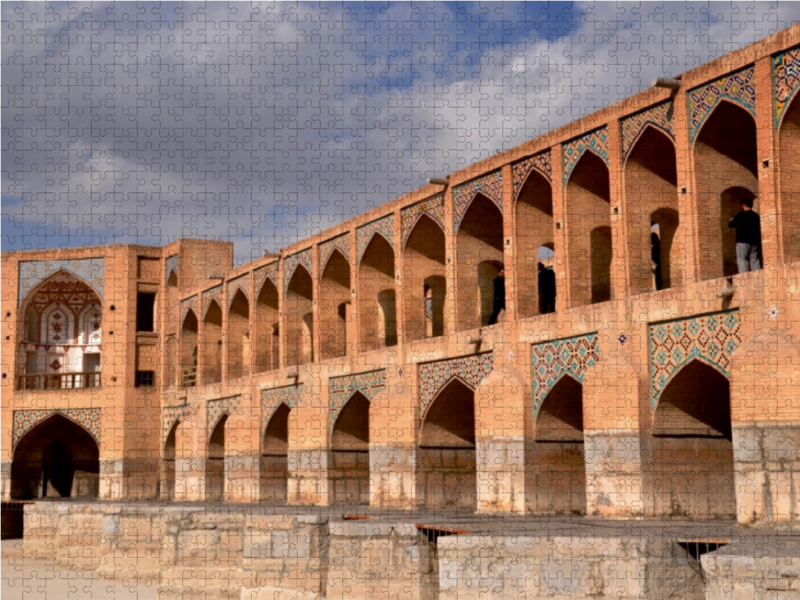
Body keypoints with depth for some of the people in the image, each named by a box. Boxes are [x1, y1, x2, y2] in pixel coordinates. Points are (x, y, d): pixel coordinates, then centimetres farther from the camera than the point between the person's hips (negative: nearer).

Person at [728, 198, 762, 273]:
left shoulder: (741, 215, -9)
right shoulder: (756, 216, 10)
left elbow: (731, 225, -1)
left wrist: (731, 220, 19)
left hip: (743, 242, -6)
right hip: (754, 242, 6)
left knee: (741, 261, -8)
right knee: (754, 261, 8)